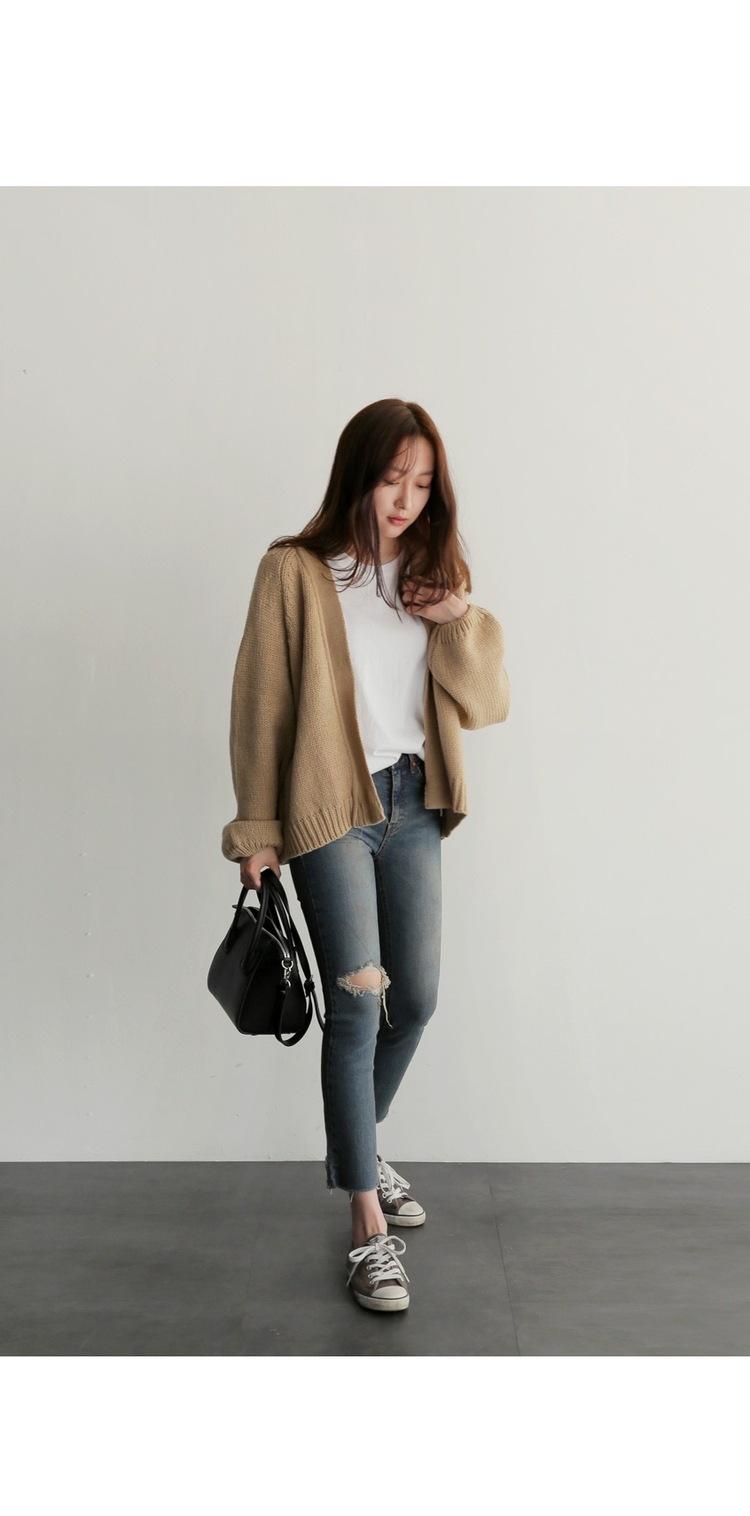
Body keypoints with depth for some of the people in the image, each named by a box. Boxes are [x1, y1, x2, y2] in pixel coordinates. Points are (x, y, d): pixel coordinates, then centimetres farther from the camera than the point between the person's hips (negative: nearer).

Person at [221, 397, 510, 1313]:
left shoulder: (429, 573, 8)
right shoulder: (295, 574, -7)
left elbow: (486, 705, 6)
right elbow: (260, 710, -4)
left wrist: (460, 622, -11)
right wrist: (256, 833, -4)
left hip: (413, 805, 6)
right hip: (330, 811, -5)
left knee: (415, 1001, 12)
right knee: (359, 1001, -10)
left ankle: (354, 1148, 37)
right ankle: (368, 1228, 0)